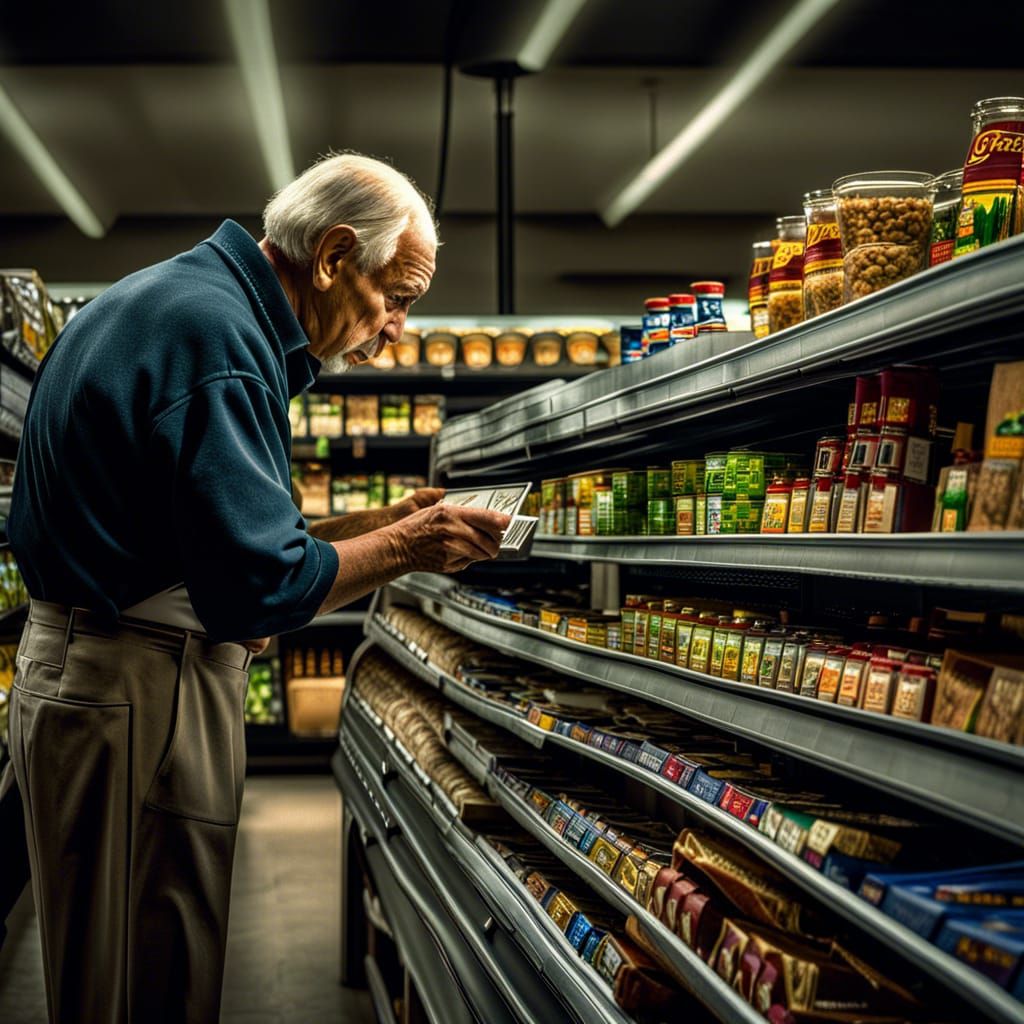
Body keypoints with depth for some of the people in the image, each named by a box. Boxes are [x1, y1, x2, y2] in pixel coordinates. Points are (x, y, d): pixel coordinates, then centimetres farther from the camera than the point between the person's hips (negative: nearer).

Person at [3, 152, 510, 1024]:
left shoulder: (177, 299, 15)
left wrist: (376, 524, 13)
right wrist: (404, 548, -10)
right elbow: (258, 585, -23)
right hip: (140, 691, -10)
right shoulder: (219, 332, -18)